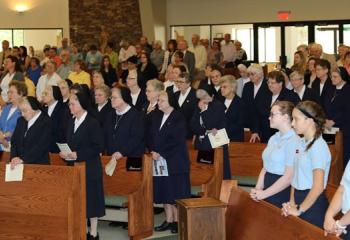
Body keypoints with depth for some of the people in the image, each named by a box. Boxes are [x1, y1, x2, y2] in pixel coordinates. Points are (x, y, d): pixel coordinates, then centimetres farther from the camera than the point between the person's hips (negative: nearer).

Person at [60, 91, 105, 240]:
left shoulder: (93, 123, -12)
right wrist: (65, 153, -3)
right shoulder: (71, 122, 11)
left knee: (90, 199, 1)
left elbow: (98, 147, -15)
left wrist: (77, 154, -20)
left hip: (89, 168, -6)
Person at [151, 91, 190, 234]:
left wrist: (160, 153, -16)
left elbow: (177, 141, -16)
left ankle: (177, 221, 8)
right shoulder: (157, 117, 11)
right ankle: (168, 220, 17)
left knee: (176, 193, -1)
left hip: (175, 162, -6)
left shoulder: (178, 118, -9)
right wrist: (153, 151, -6)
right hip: (160, 160, 6)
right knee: (164, 192, 8)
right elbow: (152, 136, 12)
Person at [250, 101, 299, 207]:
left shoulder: (294, 141, -15)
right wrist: (258, 189, 0)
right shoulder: (274, 138, 12)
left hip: (282, 193, -7)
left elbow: (288, 177, -18)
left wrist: (264, 194, -13)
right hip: (268, 191, 7)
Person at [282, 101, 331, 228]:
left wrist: (299, 210, -14)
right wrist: (292, 203, 2)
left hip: (312, 202, -7)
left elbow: (318, 187, -21)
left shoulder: (318, 147, -17)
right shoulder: (301, 142, 6)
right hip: (299, 199, 7)